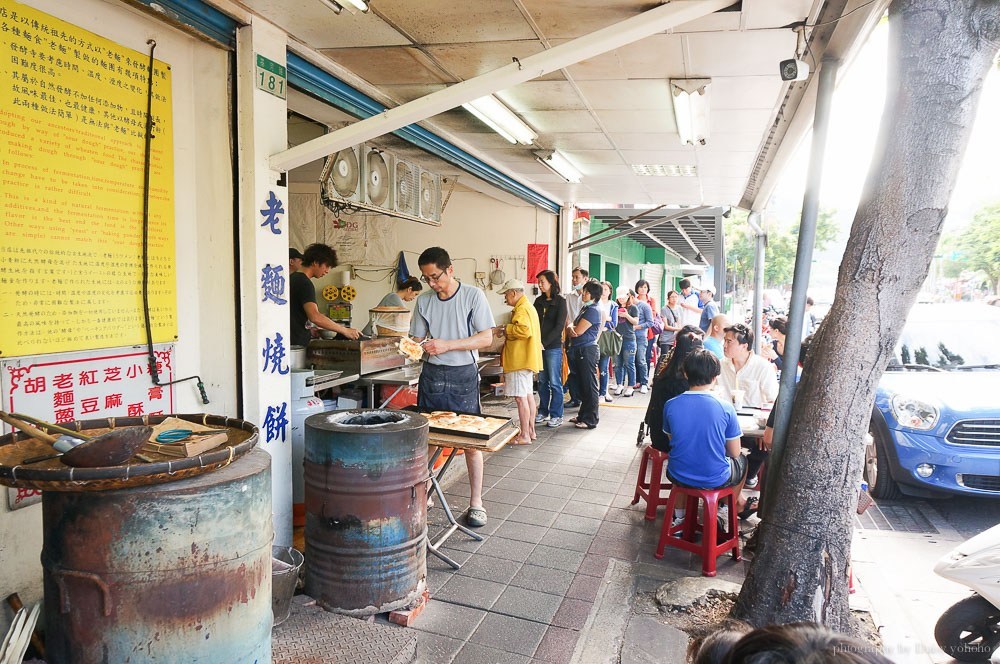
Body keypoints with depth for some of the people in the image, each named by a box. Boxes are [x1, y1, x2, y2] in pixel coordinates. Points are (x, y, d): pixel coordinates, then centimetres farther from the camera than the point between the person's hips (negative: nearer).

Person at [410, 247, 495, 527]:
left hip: (463, 375, -3)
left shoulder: (473, 296, -6)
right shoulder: (423, 301, 7)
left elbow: (486, 338, -9)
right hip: (432, 374, 4)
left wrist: (447, 345, -19)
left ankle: (476, 502, 12)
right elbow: (419, 338, 11)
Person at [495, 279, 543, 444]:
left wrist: (505, 330, -16)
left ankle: (524, 436, -3)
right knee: (528, 395, 15)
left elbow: (524, 330, -30)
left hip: (520, 361, -11)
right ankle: (531, 431, 24)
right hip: (527, 359, 11)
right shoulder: (528, 307, 19)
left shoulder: (521, 309, -15)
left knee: (520, 397, -7)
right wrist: (507, 329, 11)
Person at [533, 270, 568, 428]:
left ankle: (556, 415, 7)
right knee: (542, 381, 10)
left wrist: (544, 343, -15)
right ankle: (543, 412, 20)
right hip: (539, 346, 5)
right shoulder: (539, 301, 12)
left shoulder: (560, 301, -5)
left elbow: (559, 326, -11)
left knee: (554, 382, -1)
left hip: (553, 347, -5)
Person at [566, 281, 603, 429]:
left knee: (589, 385, -3)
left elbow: (578, 331, -18)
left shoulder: (593, 310, -14)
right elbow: (575, 329, 14)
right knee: (582, 384, 16)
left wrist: (571, 329, 2)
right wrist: (572, 329, -8)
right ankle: (583, 415, 26)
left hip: (587, 350, -10)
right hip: (579, 350, 10)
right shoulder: (585, 308, 16)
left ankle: (591, 420, 4)